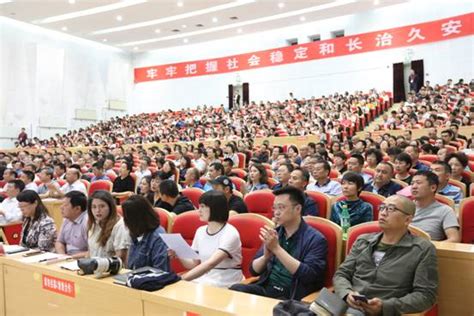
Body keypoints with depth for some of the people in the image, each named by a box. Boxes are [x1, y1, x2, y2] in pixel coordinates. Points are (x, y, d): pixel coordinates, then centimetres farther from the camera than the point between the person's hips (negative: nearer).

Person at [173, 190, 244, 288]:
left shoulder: (230, 233, -14)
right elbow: (194, 264, 9)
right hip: (203, 281, 5)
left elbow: (211, 263, -26)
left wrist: (182, 278, -32)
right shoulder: (200, 231, 6)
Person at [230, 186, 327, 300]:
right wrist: (266, 256, -11)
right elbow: (254, 270, 11)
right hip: (266, 289, 5)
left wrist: (277, 248, -20)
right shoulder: (274, 233, 10)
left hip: (292, 297, -4)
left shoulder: (316, 239, -5)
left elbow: (308, 276, -19)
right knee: (235, 290, -22)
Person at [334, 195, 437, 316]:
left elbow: (426, 295, -3)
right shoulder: (362, 241, 14)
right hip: (345, 305, 3)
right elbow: (341, 274, 14)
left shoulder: (423, 250, 2)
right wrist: (347, 294, -8)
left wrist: (385, 306, -14)